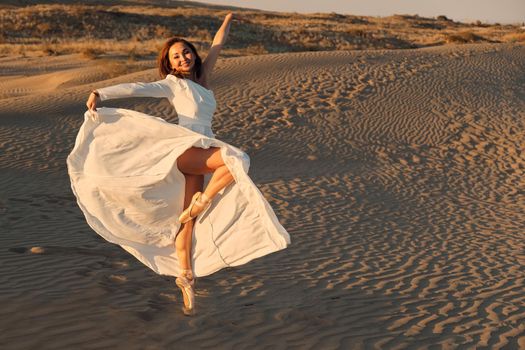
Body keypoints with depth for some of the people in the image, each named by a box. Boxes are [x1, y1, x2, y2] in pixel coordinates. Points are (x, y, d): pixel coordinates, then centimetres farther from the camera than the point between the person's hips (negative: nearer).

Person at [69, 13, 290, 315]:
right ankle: (201, 203, -13)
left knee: (188, 219, 5)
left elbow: (217, 47, 34)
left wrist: (228, 22, 49)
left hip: (200, 155, 6)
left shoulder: (202, 77, 21)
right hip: (184, 147, -6)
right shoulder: (172, 83, 6)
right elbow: (136, 88, -8)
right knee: (238, 159, -28)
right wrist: (101, 93, -21)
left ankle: (186, 276, 9)